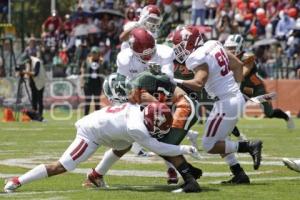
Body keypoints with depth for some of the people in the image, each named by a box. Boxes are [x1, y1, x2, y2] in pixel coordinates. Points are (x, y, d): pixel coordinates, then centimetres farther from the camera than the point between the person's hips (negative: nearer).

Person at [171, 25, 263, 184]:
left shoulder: (199, 59, -17)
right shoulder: (214, 45, 8)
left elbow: (198, 84, -34)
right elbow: (238, 65, 17)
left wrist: (175, 81, -32)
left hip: (226, 103, -9)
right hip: (237, 98, 9)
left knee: (210, 146, -2)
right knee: (218, 140, 23)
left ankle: (250, 146, -6)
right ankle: (239, 175, 21)